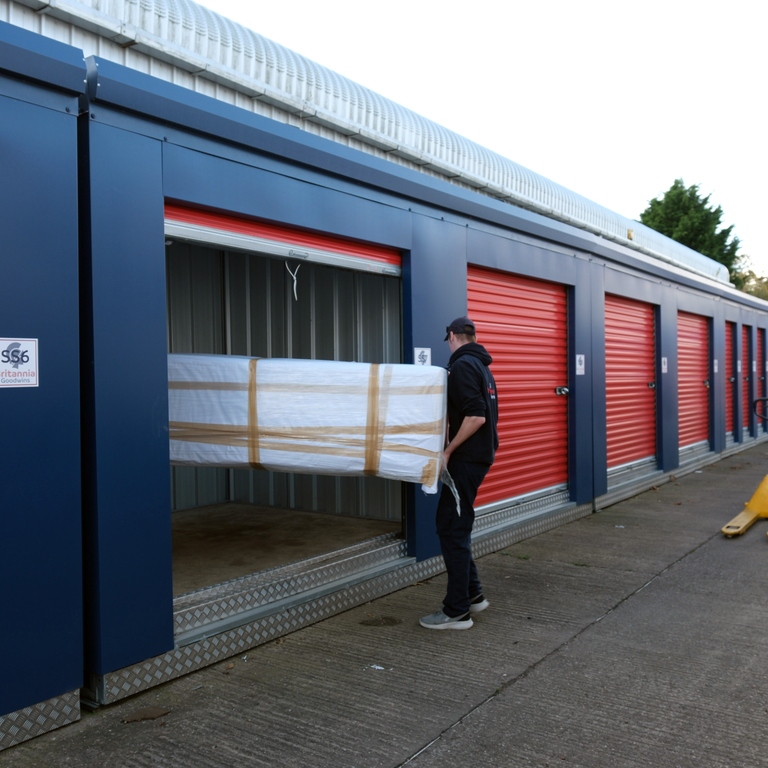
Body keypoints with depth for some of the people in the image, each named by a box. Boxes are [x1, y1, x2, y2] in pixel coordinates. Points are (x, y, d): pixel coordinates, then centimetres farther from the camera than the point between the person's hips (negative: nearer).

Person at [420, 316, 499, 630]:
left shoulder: (462, 365, -14)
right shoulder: (482, 366, 16)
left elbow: (476, 416, -23)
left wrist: (449, 450, -16)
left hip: (467, 459, -10)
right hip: (481, 454, 10)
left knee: (452, 528, -4)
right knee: (454, 525, 18)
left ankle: (457, 611, 2)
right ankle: (472, 595, 25)